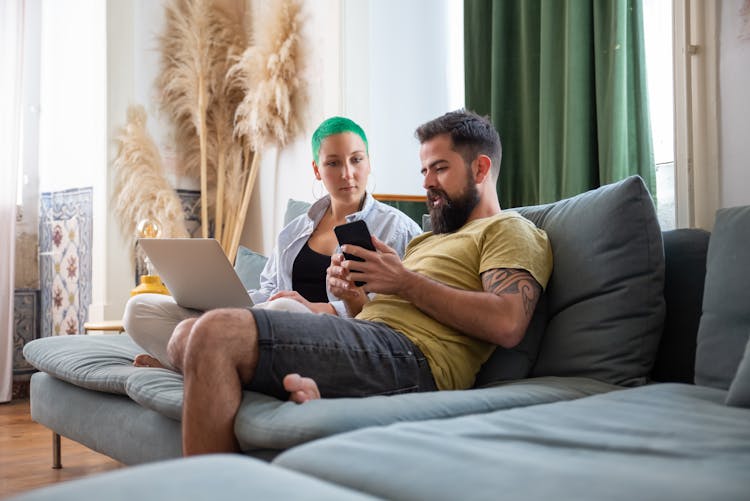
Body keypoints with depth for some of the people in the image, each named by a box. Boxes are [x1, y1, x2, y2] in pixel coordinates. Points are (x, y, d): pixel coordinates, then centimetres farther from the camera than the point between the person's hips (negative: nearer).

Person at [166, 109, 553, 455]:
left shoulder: (510, 230, 7)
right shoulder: (428, 239, 35)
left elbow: (506, 325, -13)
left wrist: (405, 282, -9)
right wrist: (352, 296, 6)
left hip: (411, 357, -10)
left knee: (218, 331, -24)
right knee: (187, 336, 0)